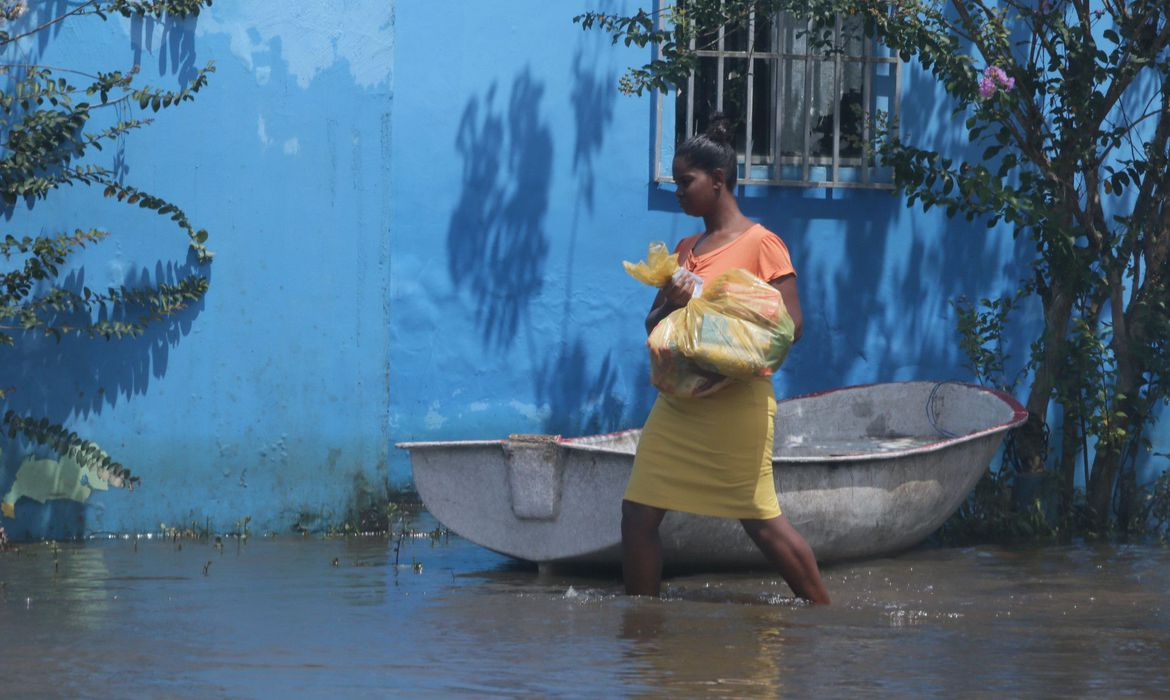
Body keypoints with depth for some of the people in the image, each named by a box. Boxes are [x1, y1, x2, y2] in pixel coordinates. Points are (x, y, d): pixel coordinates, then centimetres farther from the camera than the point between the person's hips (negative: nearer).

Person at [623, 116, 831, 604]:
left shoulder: (761, 244, -5)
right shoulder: (686, 249, 17)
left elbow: (789, 324, -11)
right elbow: (653, 323, 16)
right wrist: (672, 305, -8)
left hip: (735, 402, -7)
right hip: (679, 399, 7)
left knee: (761, 520, -6)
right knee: (638, 513, 2)